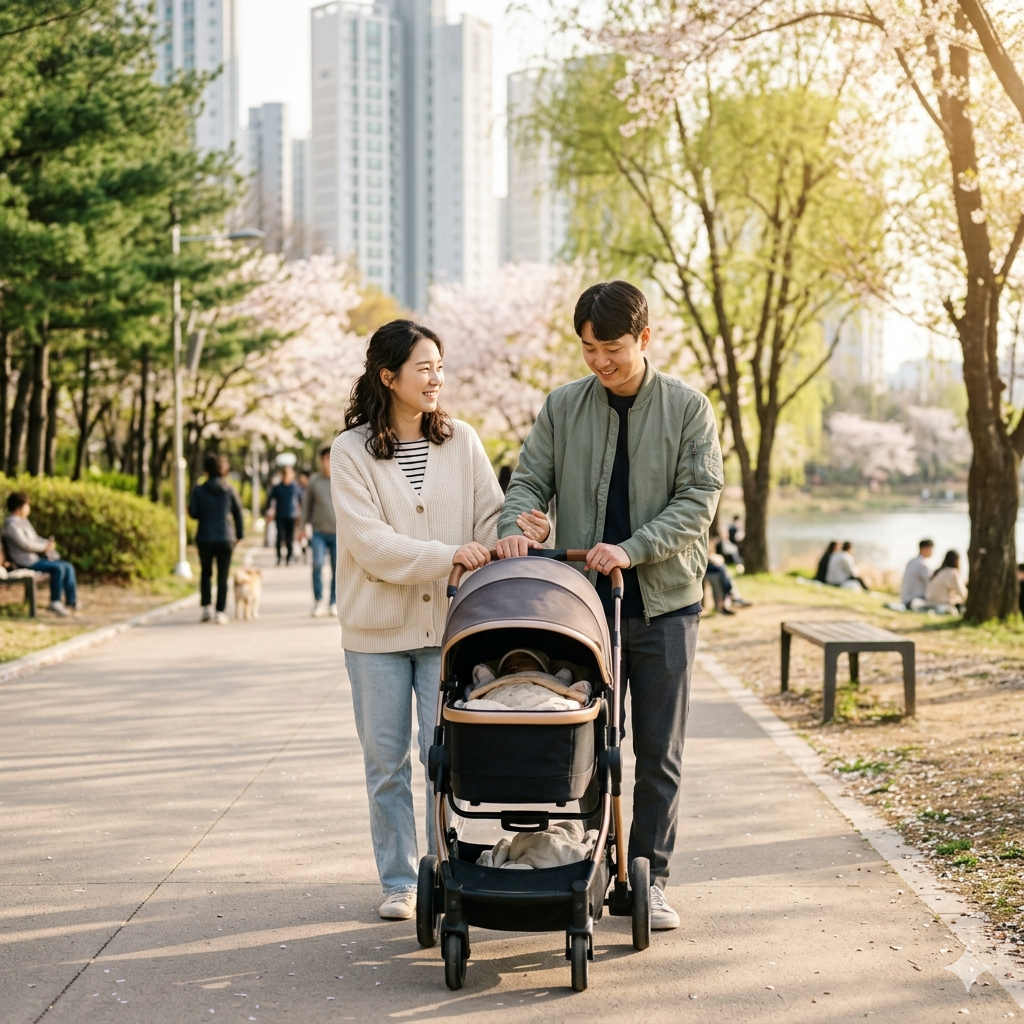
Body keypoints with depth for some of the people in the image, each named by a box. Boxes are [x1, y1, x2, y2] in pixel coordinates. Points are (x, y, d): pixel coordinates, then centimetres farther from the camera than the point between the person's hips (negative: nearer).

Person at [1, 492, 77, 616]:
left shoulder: (24, 521, 19)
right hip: (26, 561, -10)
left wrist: (48, 543, 1)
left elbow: (35, 538, 22)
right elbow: (25, 544, -21)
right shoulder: (11, 524, -13)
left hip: (36, 557, 10)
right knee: (58, 568, -27)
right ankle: (55, 602, -18)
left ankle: (71, 601, -6)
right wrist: (45, 547, -12)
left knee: (68, 567, -2)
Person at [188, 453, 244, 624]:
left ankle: (207, 607, 4)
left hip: (205, 538, 0)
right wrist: (239, 534, 12)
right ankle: (220, 612, -1)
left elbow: (193, 512, -6)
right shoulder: (229, 490, -1)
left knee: (206, 573, 17)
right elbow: (238, 512, 3)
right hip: (225, 538, 0)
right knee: (223, 576, 5)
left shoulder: (199, 490, -5)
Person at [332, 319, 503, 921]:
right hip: (378, 628, -1)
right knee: (387, 761, 7)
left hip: (450, 624, 1)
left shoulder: (461, 441, 5)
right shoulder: (352, 450, -4)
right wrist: (448, 556, -23)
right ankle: (399, 881, 18)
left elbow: (489, 517, 5)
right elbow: (369, 542, -14)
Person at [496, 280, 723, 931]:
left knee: (659, 752, 4)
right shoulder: (563, 407, 6)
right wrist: (517, 526, -18)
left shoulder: (687, 408, -1)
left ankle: (651, 878, 14)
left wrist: (632, 548, -20)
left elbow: (699, 499, -7)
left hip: (663, 603, -1)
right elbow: (530, 480, 5)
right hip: (583, 602, 2)